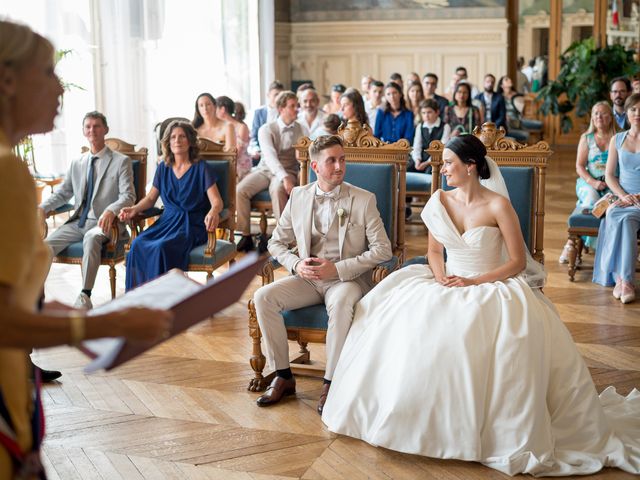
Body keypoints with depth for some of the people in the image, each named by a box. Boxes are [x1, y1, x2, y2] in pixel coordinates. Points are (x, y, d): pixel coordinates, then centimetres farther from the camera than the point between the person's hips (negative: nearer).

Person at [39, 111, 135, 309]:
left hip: (104, 223, -5)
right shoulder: (77, 163, 18)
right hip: (78, 222, 5)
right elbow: (62, 193, 19)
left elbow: (128, 196, -8)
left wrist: (111, 211, -30)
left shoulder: (121, 161, 2)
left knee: (91, 238, -39)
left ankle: (85, 297, -37)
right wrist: (43, 208, -3)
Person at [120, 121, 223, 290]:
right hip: (167, 221, 5)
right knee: (138, 244, -26)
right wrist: (134, 209, -3)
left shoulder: (201, 168, -1)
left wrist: (213, 212, -34)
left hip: (192, 225, -4)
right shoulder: (163, 168, 13)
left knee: (162, 248, -34)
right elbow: (150, 198, 18)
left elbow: (217, 201, -9)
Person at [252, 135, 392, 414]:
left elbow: (383, 250, -6)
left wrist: (338, 269, -15)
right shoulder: (298, 197, 8)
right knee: (263, 297, -21)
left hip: (347, 278, -4)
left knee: (341, 303, -38)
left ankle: (331, 383, -26)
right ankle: (283, 376, -10)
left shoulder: (364, 200, -2)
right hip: (307, 278, 4)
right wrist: (296, 264, -9)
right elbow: (276, 243, 13)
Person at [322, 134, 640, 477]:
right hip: (447, 285, 5)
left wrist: (473, 282, -16)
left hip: (490, 286, -4)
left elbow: (518, 262, -9)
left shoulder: (498, 205, -10)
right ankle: (415, 415, -4)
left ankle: (502, 430, -17)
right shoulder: (440, 200, 4)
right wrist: (441, 278, -8)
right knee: (395, 317, -19)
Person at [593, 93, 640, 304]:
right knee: (623, 219, -33)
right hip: (623, 198, 2)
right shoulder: (617, 140, 13)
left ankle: (621, 279, -34)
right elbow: (609, 175, 11)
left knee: (621, 217, -34)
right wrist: (623, 195, -8)